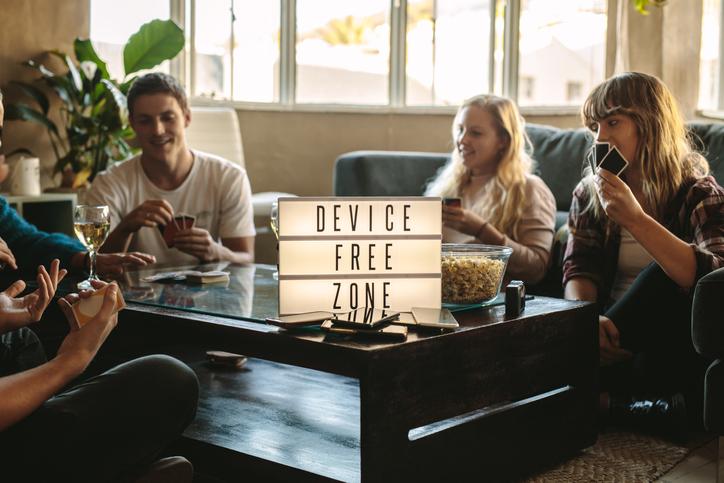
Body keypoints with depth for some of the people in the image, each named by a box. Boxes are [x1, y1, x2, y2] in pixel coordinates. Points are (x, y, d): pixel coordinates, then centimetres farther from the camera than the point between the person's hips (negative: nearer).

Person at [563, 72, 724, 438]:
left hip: (674, 345, -1)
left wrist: (635, 219, -33)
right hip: (615, 338, 2)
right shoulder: (589, 191, 7)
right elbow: (579, 270, -4)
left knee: (667, 273, -32)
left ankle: (599, 397, -23)